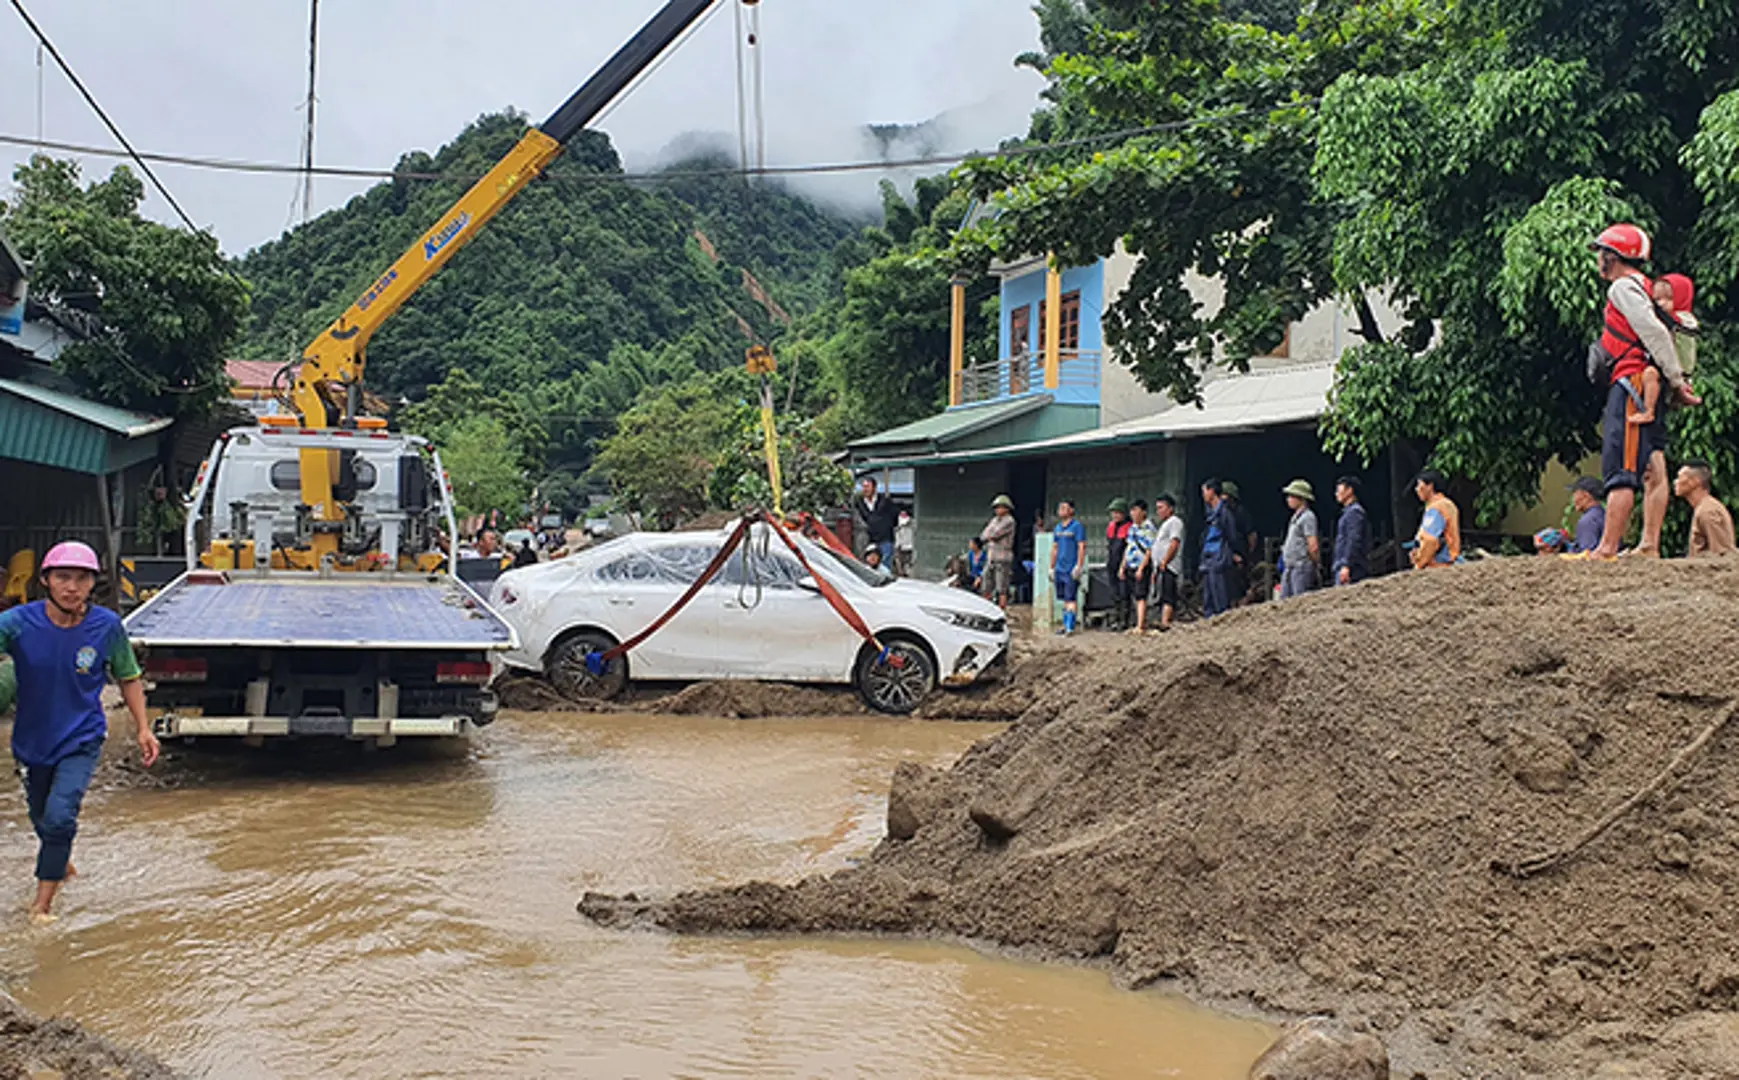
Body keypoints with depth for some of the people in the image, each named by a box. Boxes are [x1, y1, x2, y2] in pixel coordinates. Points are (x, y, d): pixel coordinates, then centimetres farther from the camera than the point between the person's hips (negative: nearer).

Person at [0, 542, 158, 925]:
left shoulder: (107, 626, -13)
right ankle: (60, 864, 53)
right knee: (41, 818, 21)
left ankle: (43, 900, 1)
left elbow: (129, 678, 1)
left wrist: (143, 729, -4)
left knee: (60, 815, -18)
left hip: (81, 740, -2)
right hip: (33, 738, 2)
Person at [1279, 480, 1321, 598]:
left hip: (1302, 567, -10)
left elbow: (1313, 546, -15)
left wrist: (1314, 564, -6)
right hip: (1290, 567, 10)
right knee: (1284, 600, 8)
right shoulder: (1296, 517, 18)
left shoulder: (1308, 517, -11)